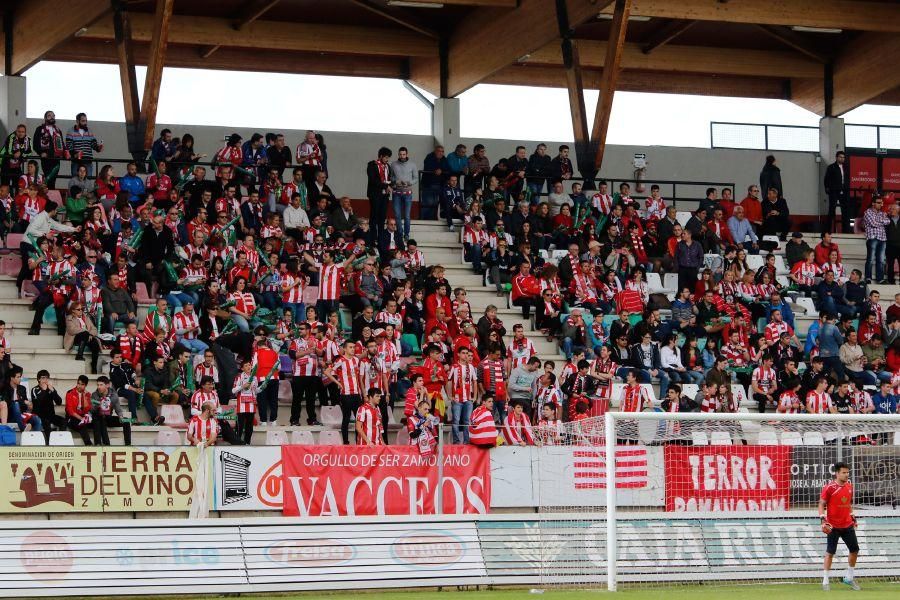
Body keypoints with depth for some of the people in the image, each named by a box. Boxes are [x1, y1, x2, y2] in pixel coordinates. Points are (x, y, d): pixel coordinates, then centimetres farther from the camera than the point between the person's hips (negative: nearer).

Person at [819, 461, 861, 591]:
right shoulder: (829, 487, -12)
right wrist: (823, 520, -20)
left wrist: (853, 517, 19)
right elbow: (821, 504, -10)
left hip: (848, 525, 6)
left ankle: (849, 579, 24)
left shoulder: (849, 486, 7)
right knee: (830, 552, -4)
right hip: (833, 526, -6)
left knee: (855, 550, 8)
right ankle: (825, 581, 4)